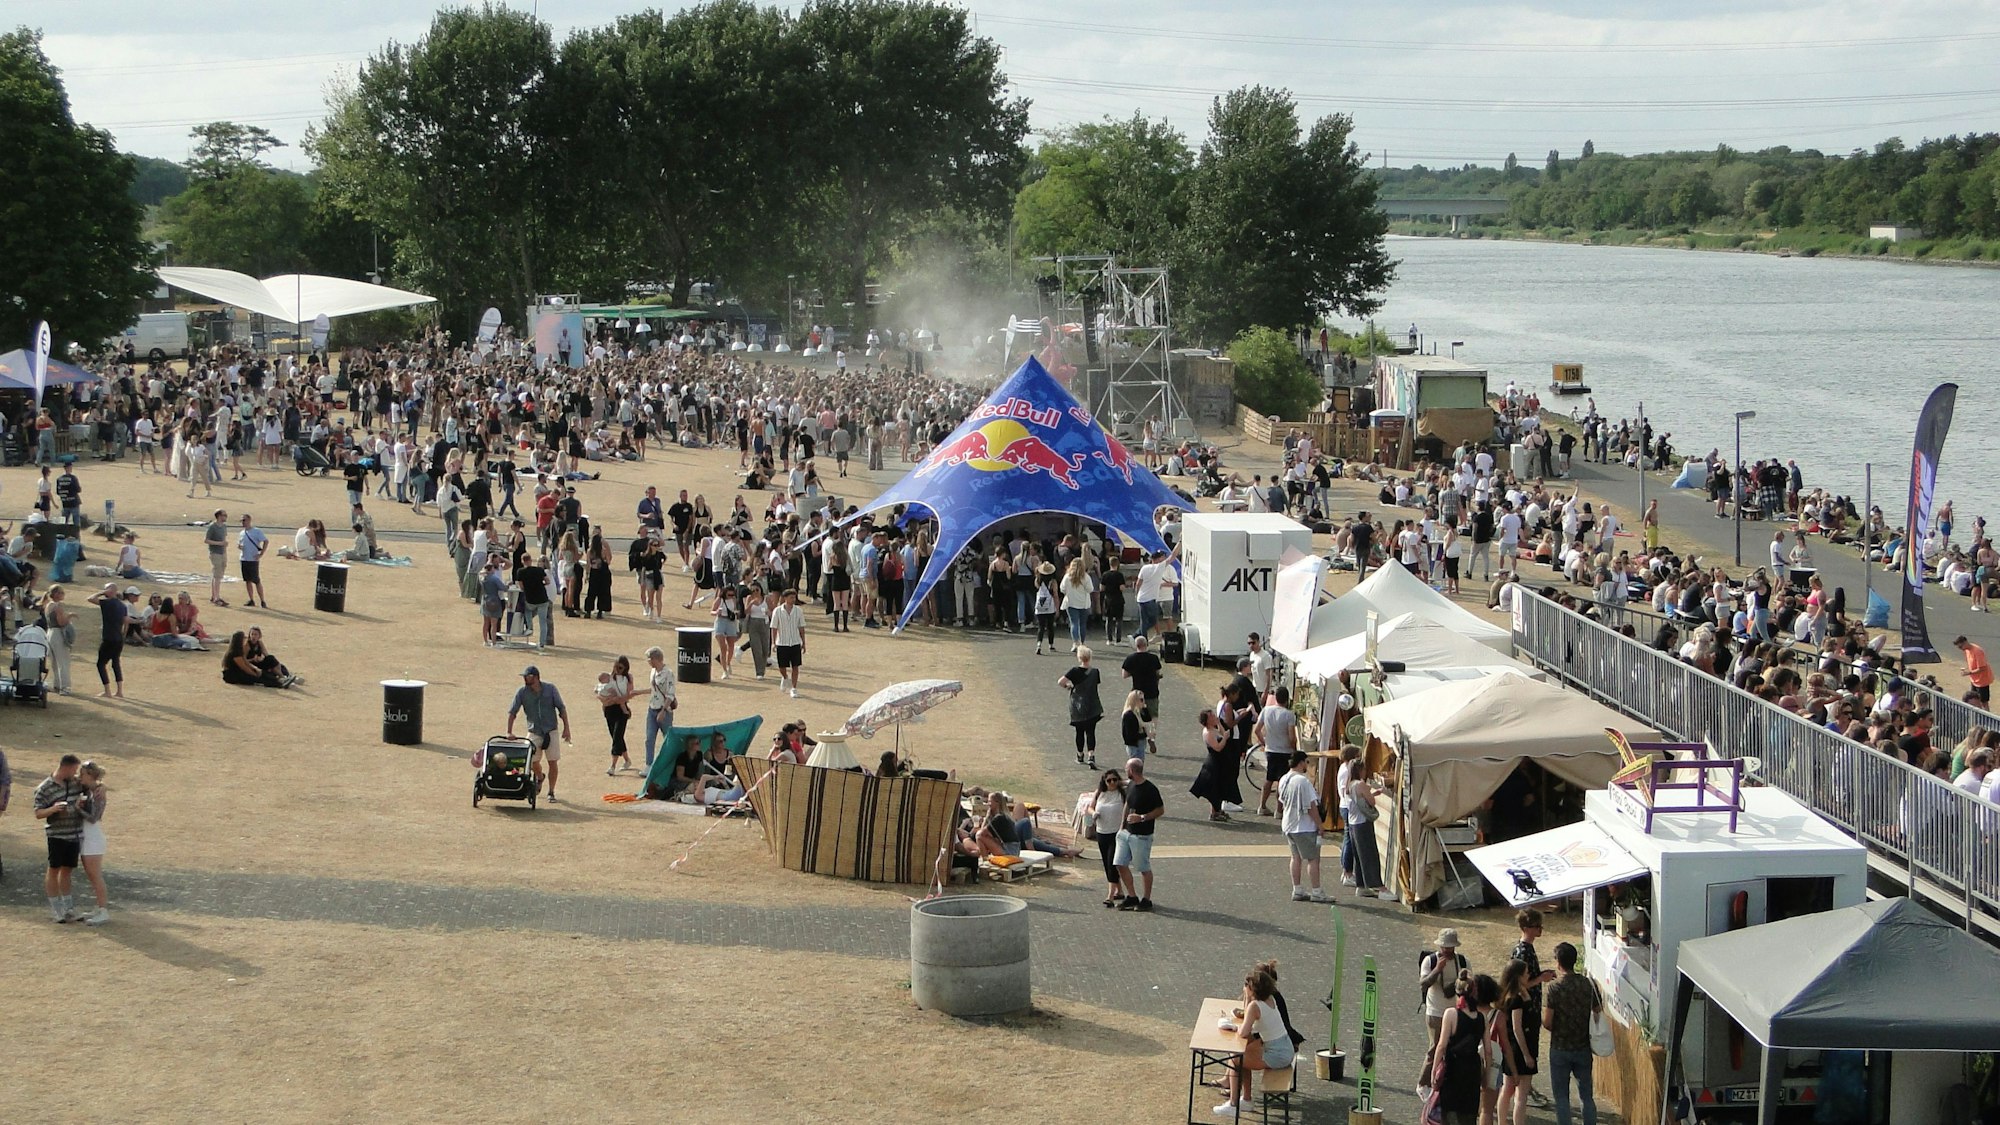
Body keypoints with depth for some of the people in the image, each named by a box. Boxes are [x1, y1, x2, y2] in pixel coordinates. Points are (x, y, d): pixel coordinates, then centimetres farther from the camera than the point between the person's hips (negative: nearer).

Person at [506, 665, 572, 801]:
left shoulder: (550, 689, -4)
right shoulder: (522, 692, -3)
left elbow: (561, 709, 0)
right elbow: (512, 712, -1)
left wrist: (566, 728, -7)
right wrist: (509, 732, -8)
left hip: (551, 731, -1)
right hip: (533, 732, 1)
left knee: (552, 762, -3)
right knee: (533, 762, 1)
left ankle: (551, 792, 8)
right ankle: (539, 777, 35)